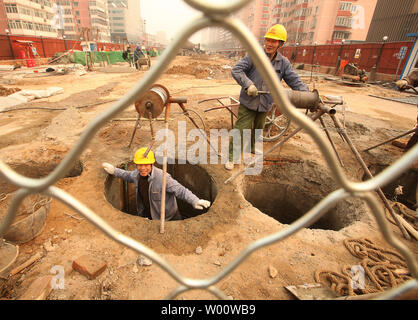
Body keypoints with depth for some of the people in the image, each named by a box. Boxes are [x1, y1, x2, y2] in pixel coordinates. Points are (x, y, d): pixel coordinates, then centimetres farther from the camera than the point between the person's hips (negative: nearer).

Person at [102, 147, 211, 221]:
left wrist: (195, 201, -47)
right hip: (147, 215, 6)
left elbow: (180, 190, -35)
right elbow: (128, 175, 16)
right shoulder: (137, 174, -9)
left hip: (167, 217, -6)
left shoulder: (162, 177, -32)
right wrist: (114, 170, 10)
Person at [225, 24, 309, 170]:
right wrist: (248, 84, -32)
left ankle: (252, 147, 48)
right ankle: (231, 157, 9)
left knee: (258, 128, 22)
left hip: (265, 105, 4)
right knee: (241, 129, -5)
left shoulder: (284, 63, -1)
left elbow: (295, 81, -2)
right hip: (248, 103, -4)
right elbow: (236, 70, -17)